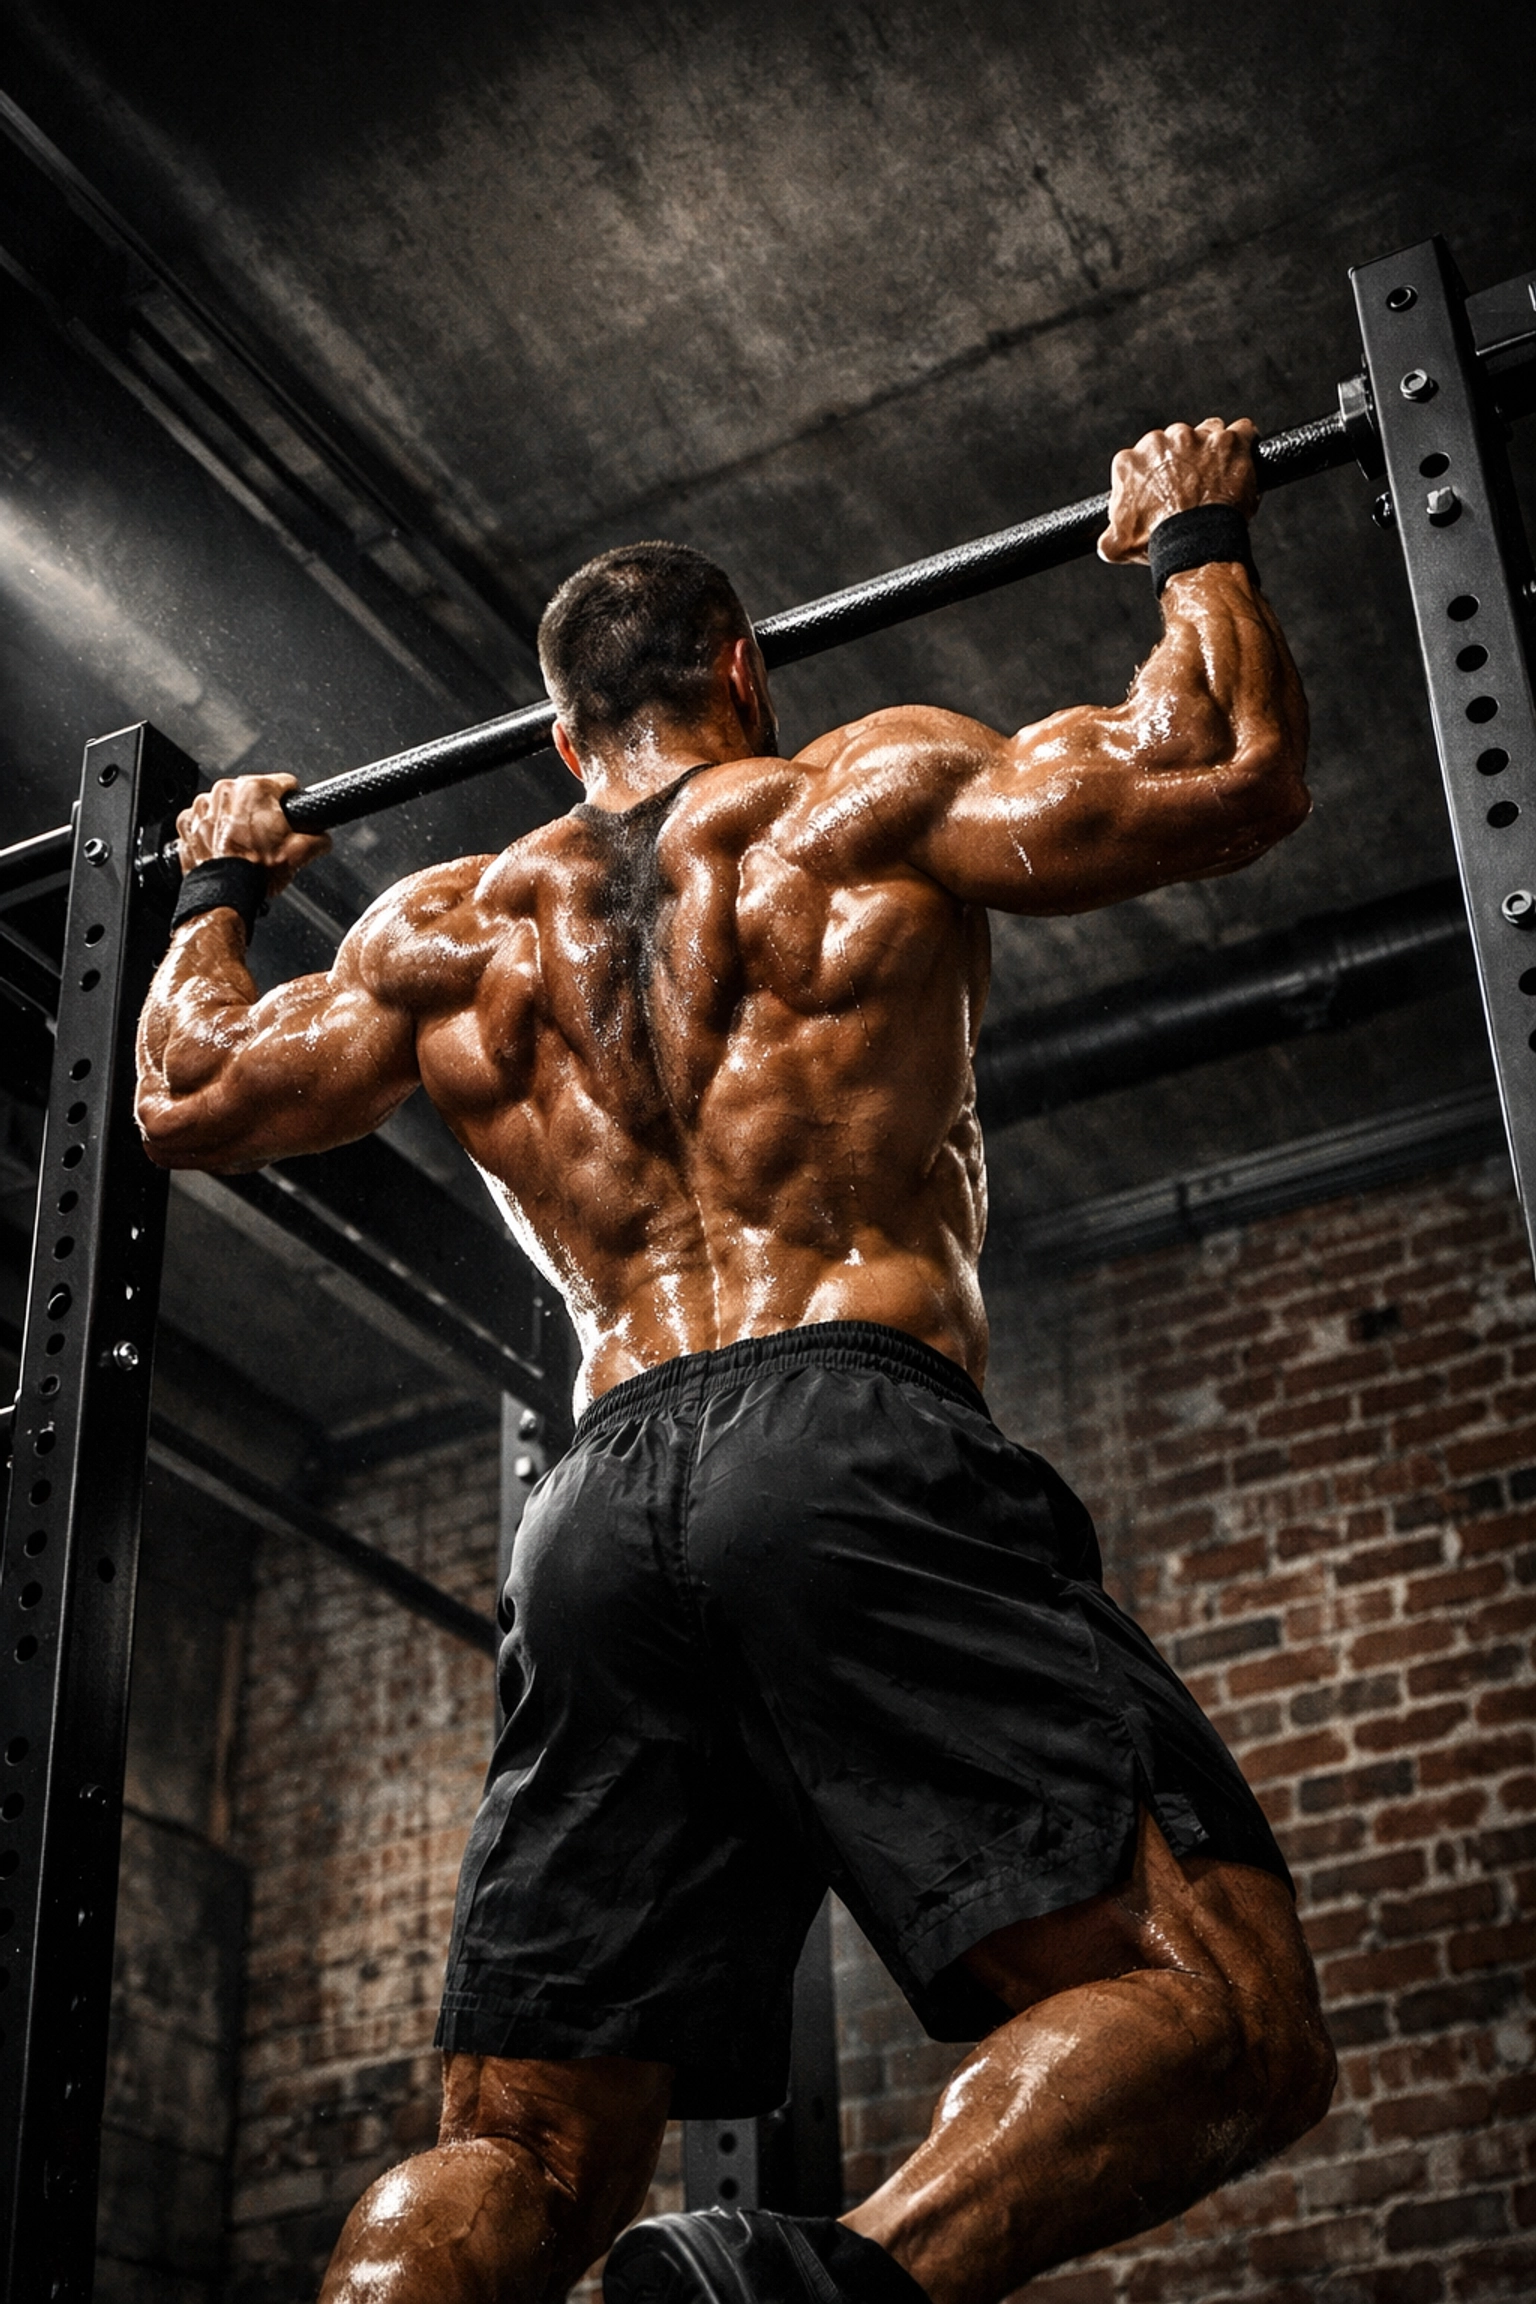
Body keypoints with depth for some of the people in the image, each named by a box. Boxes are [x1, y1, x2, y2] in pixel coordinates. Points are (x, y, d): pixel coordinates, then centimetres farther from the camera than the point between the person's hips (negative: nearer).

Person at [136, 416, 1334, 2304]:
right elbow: (1232, 775, 5)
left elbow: (190, 1101, 31)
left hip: (597, 1516, 5)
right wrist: (1196, 544, 24)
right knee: (1222, 2008, -11)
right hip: (854, 1444, -5)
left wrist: (217, 891, 49)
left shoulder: (449, 921, 24)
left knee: (518, 2153, 6)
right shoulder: (866, 791, 12)